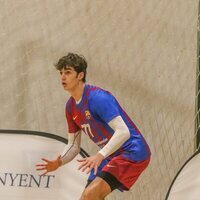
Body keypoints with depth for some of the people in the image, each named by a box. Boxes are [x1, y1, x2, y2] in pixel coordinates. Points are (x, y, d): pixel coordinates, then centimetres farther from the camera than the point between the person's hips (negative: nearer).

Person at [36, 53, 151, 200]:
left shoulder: (97, 97, -20)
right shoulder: (71, 107, 8)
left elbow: (123, 132, -29)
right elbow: (73, 145, 13)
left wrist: (99, 156, -41)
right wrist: (58, 163, -7)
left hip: (131, 151, -9)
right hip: (110, 155, 9)